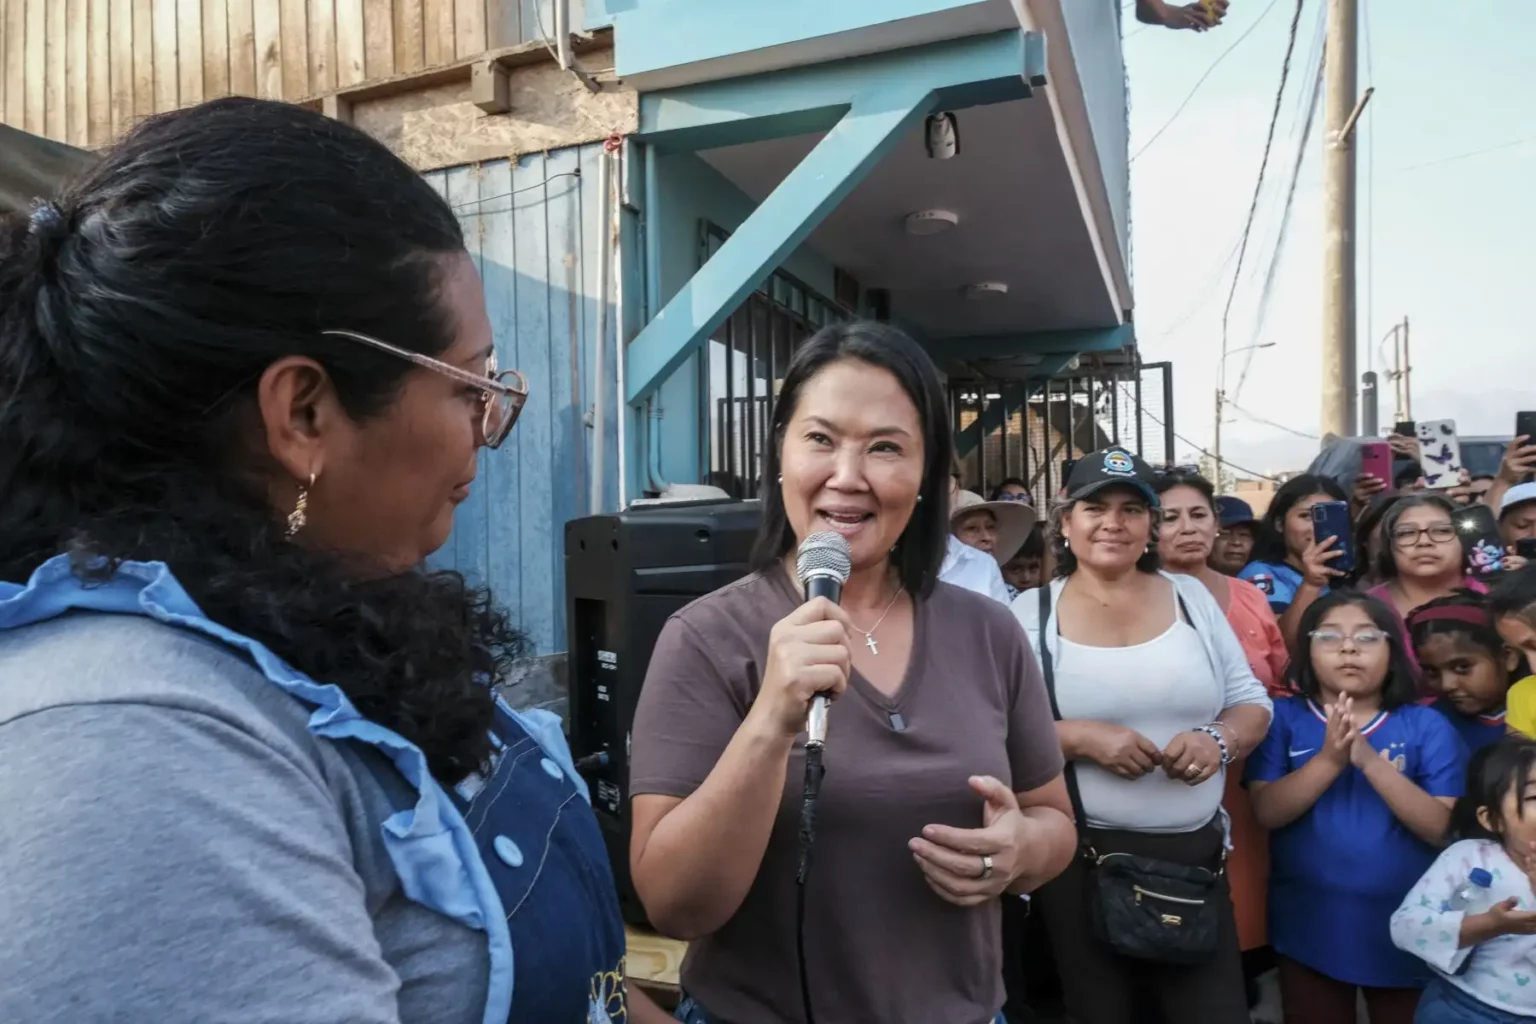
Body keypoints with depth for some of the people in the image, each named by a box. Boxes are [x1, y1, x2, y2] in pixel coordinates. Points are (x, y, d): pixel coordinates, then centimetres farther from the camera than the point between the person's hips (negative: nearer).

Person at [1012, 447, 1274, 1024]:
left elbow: (1252, 702, 9)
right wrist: (1079, 737, -21)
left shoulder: (1191, 597, 7)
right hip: (1081, 855, -2)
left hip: (1196, 850, 3)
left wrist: (1219, 739, -11)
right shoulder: (1031, 612, -4)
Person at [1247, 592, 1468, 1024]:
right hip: (1308, 930, 0)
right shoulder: (1283, 718, -5)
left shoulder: (1428, 726, -4)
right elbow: (1267, 812, -13)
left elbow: (1445, 828, -12)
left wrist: (1370, 761, -25)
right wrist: (1329, 759, -26)